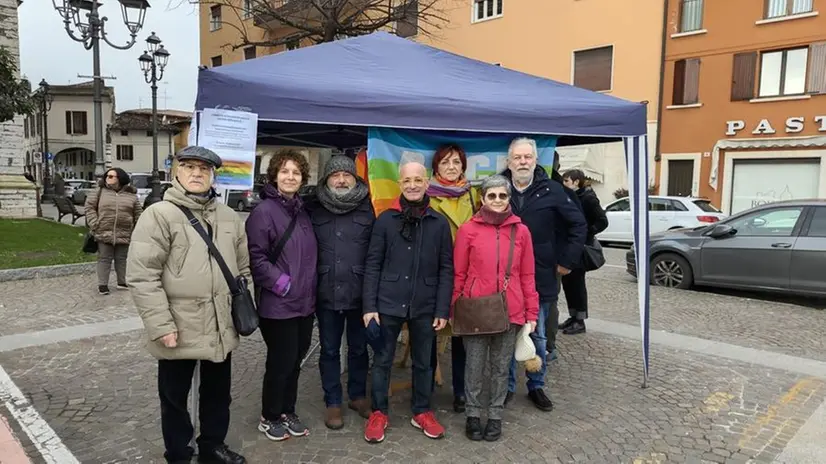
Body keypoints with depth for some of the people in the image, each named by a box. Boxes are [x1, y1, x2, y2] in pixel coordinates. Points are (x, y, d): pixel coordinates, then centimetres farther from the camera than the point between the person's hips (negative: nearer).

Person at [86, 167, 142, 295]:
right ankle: (102, 284, 12)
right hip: (104, 233, -1)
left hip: (124, 235, 1)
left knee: (122, 259, 10)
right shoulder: (100, 191, 3)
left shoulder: (131, 195, 5)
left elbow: (138, 214, 8)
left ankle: (122, 282, 23)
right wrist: (94, 224, -6)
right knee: (104, 259, 5)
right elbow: (89, 206, 4)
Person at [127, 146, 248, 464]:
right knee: (175, 397, 13)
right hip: (179, 330, -5)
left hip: (221, 328, 5)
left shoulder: (229, 217, 7)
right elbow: (141, 276, -16)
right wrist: (161, 325, -19)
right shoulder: (159, 215, -11)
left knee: (218, 392, 20)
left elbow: (243, 267, 16)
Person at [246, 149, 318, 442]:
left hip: (304, 302, 7)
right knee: (281, 362, 4)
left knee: (295, 360, 16)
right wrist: (282, 283, -17)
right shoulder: (264, 212, -13)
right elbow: (256, 258, -17)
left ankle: (287, 412, 33)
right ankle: (270, 417, 24)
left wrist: (308, 288, 13)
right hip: (278, 304, -7)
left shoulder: (302, 212, 12)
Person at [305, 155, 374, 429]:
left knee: (359, 348, 14)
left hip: (360, 294, 0)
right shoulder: (313, 210, 2)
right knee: (329, 350, 11)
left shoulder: (368, 209, 0)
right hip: (326, 294, 0)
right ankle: (332, 403, 25)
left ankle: (358, 396, 33)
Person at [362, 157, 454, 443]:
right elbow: (372, 265, -1)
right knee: (382, 360, 11)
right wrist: (369, 305, -6)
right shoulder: (385, 220, -2)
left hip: (425, 307, 1)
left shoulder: (440, 223, 1)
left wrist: (443, 310, -3)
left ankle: (422, 412, 32)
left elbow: (446, 269, 2)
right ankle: (378, 412, 27)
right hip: (388, 303, -1)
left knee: (423, 362, 14)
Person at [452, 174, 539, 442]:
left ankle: (495, 415, 30)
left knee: (501, 367, 13)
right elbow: (459, 274, 0)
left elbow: (527, 276, 5)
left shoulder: (521, 231, 2)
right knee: (475, 366, 9)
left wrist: (532, 313, 4)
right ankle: (473, 414, 26)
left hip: (510, 312, 2)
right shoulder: (468, 230, -3)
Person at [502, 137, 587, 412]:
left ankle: (536, 386, 28)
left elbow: (578, 225, 1)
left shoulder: (551, 190, -5)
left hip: (540, 278, 0)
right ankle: (506, 386, 25)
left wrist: (567, 261, -2)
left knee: (537, 336, 12)